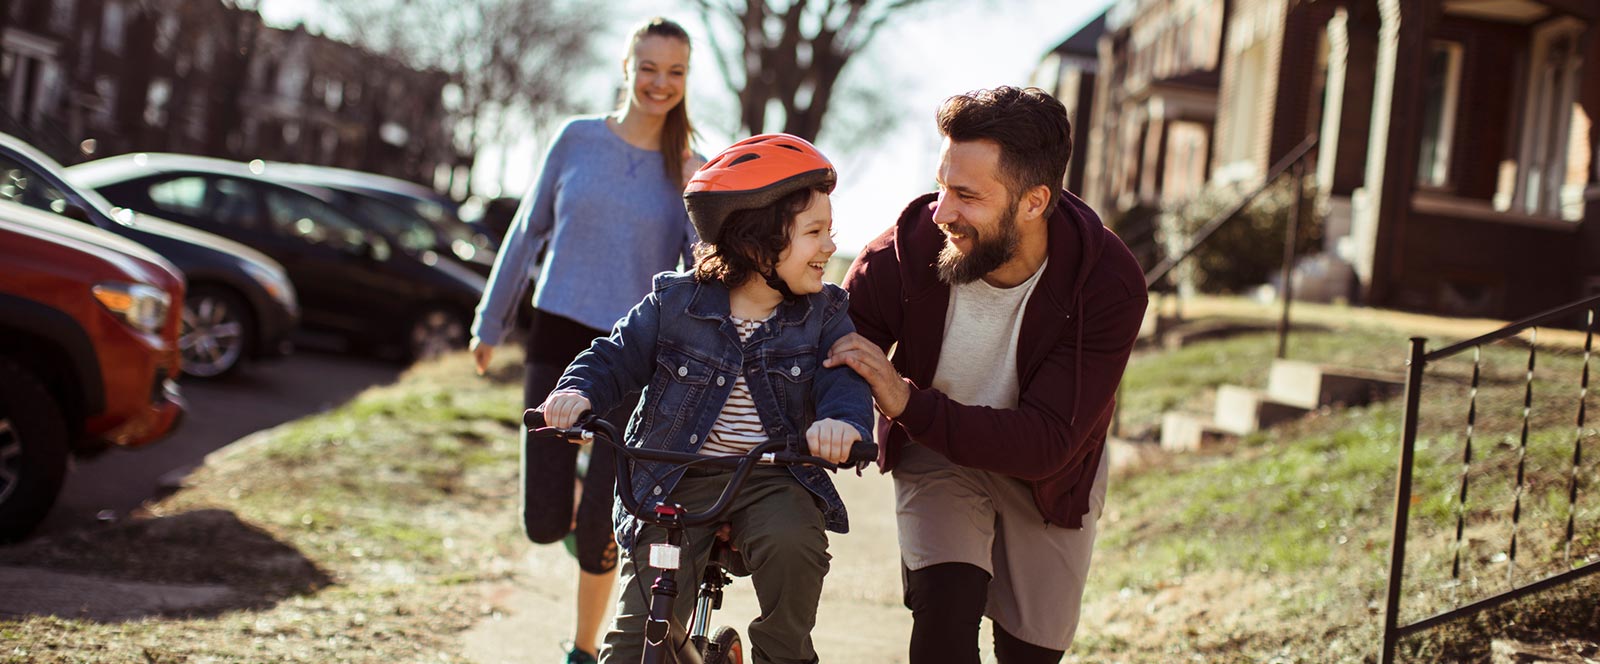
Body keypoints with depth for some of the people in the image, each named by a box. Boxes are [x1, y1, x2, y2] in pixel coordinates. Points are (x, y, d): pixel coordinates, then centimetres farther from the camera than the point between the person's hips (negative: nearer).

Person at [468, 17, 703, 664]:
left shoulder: (689, 171, 1)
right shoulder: (578, 138, 2)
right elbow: (528, 231, 11)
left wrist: (700, 205, -21)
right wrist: (491, 322, 16)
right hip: (560, 340, 1)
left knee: (596, 533, -5)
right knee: (545, 525, -3)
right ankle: (577, 494, 34)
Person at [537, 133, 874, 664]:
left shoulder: (823, 314, 0)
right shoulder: (676, 302, -2)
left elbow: (845, 379, -12)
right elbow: (618, 356, 3)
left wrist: (842, 421, -36)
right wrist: (578, 392, -19)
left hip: (772, 479, 1)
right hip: (677, 481, 0)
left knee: (792, 543, -31)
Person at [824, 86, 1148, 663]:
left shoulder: (1108, 284, -32)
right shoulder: (900, 256, -29)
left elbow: (1046, 443, -35)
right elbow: (826, 373, -16)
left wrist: (907, 402, -45)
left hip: (1048, 472, 1)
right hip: (937, 455, -1)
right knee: (946, 608, -24)